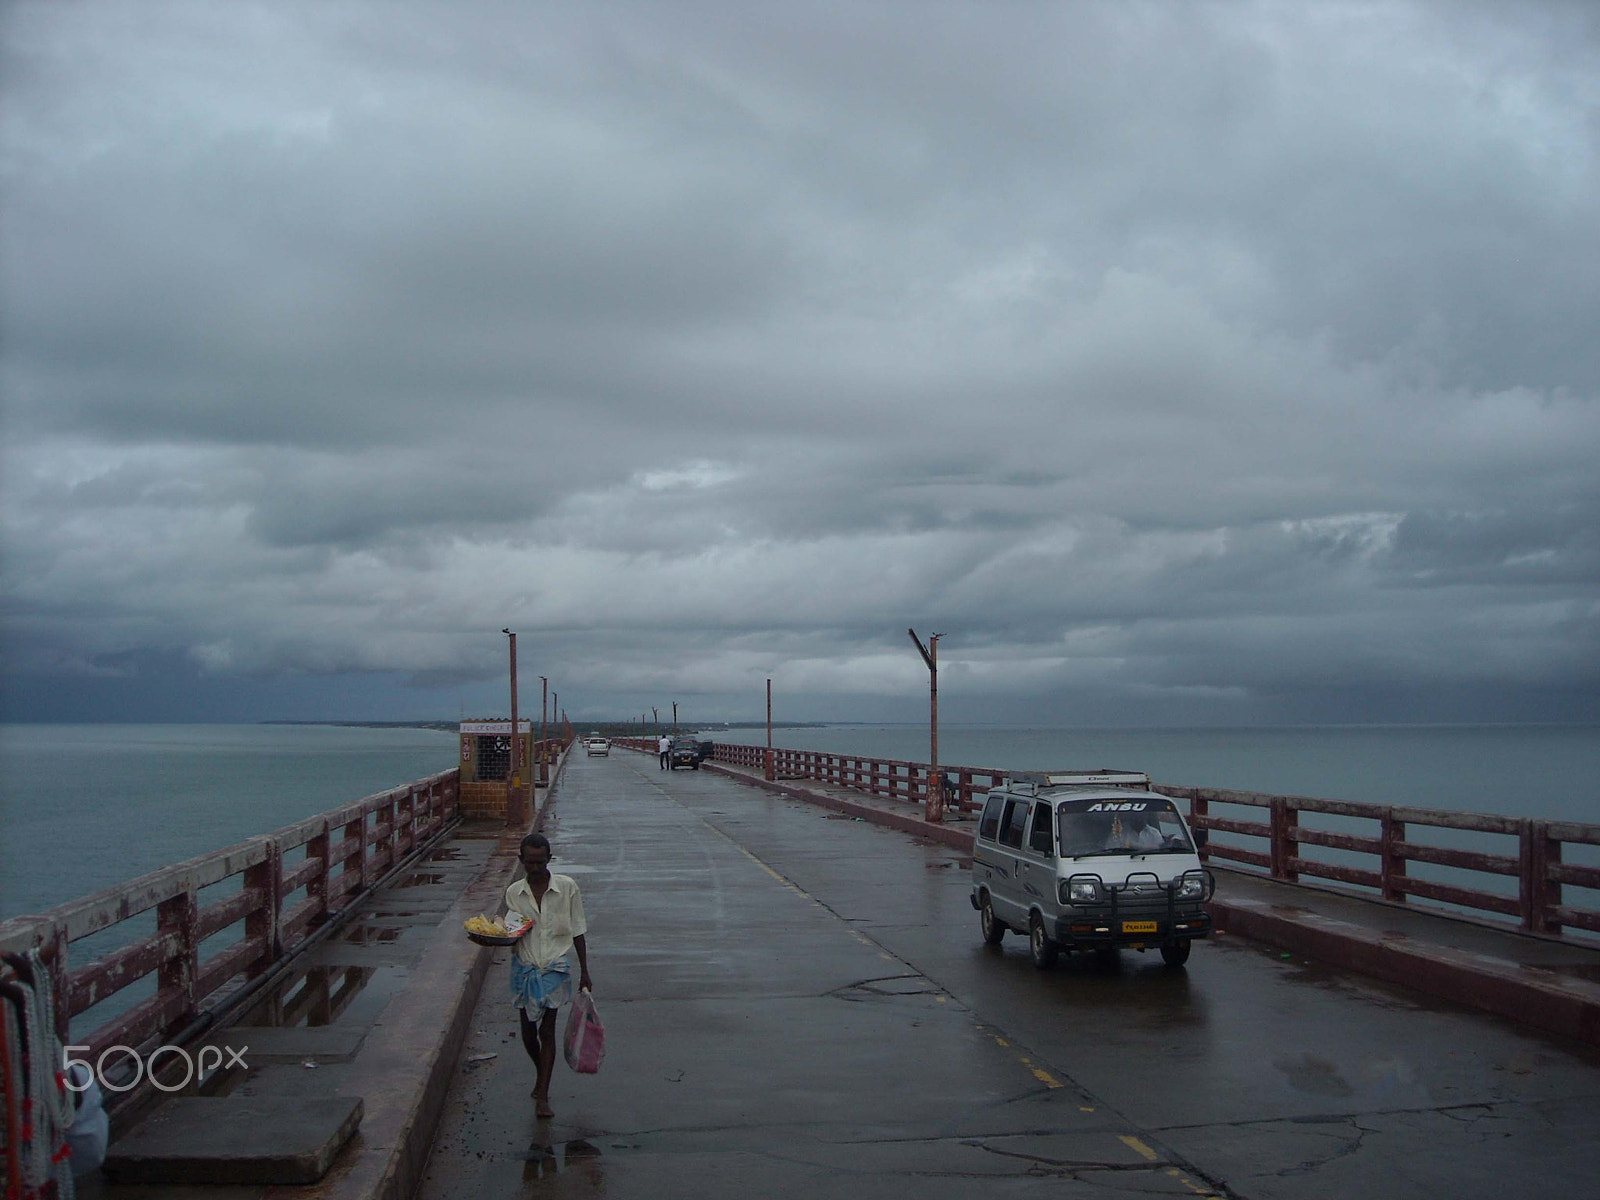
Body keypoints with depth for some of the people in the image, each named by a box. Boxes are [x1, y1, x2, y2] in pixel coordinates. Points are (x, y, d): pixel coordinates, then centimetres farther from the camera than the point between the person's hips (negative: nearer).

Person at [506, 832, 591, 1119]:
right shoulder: (514, 893, 1)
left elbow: (577, 932, 1)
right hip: (524, 967, 3)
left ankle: (542, 1096, 1)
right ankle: (541, 1073, 40)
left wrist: (584, 971, 2)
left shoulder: (566, 887, -5)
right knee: (528, 1033, 12)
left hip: (554, 968, -3)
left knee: (547, 1032, -4)